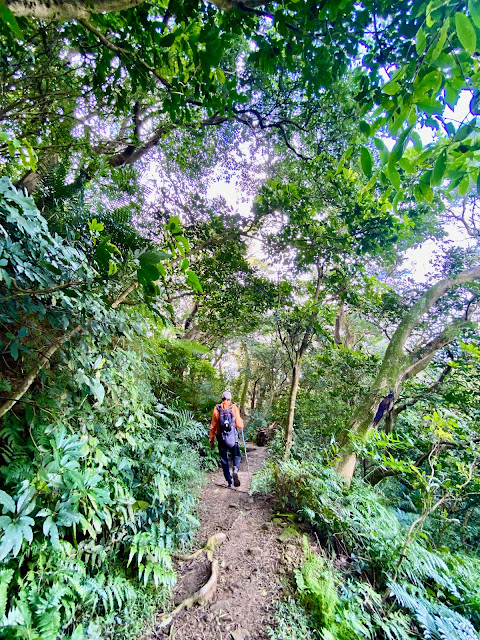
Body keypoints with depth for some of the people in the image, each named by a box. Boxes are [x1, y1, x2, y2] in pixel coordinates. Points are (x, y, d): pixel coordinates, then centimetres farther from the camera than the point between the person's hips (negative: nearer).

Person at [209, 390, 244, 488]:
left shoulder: (216, 409, 0)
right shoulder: (234, 408, -3)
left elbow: (213, 427, 2)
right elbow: (239, 425, -4)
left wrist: (211, 440, 9)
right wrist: (241, 421, 17)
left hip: (221, 439, 1)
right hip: (233, 439, -1)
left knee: (224, 460, 15)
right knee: (237, 456, 19)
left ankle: (229, 482, 16)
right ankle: (235, 470, -7)